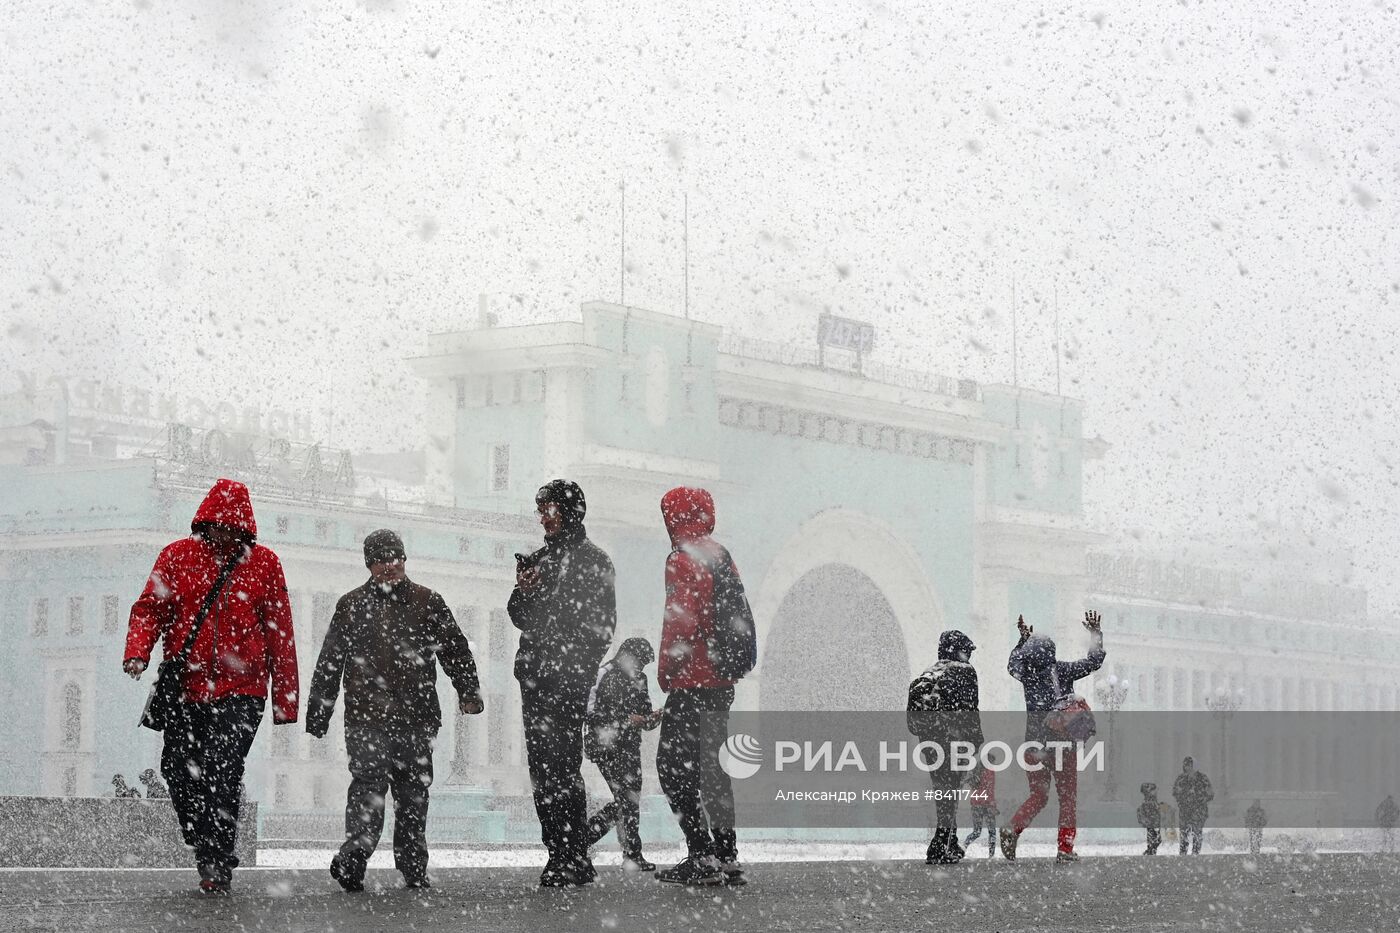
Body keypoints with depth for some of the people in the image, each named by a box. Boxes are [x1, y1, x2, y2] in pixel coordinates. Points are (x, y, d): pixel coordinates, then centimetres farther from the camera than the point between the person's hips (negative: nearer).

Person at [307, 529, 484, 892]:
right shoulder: (351, 605, 10)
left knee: (414, 793, 6)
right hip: (367, 716, -2)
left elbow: (455, 649, 14)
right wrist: (318, 713, 10)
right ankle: (352, 859, -24)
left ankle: (414, 868, 13)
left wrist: (468, 692, 1)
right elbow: (329, 663, 13)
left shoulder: (427, 602, 11)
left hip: (416, 716, 2)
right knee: (369, 783, -16)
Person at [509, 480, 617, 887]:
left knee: (563, 767, -12)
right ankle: (558, 852, 10)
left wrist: (578, 667, -13)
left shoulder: (592, 560, 0)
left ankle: (575, 858, -11)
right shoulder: (538, 559, 20)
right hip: (534, 676, 7)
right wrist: (522, 591, 3)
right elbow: (521, 617, 24)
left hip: (569, 676, -7)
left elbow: (602, 625, -5)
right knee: (541, 767, 5)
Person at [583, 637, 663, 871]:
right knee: (627, 799, -12)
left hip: (630, 746, 8)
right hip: (606, 745, -8)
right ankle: (632, 855, -9)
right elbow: (591, 713, -15)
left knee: (629, 799, 7)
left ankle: (586, 832, 22)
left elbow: (645, 718, 21)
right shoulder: (604, 677, -9)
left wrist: (652, 718, -3)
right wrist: (625, 720, -21)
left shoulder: (639, 680, 16)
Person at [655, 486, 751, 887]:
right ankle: (726, 857, 14)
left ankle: (702, 855, -11)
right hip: (722, 679, 9)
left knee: (673, 766, -5)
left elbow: (681, 620, -20)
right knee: (711, 765, 13)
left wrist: (666, 669, -12)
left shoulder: (684, 559, -13)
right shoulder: (721, 557, 15)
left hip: (692, 683, -9)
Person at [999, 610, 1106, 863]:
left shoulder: (1026, 672, 0)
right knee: (1067, 796, 6)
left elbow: (1012, 664, 24)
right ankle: (1065, 849, 2)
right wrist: (1095, 633, 13)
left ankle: (1013, 828, -12)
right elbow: (1094, 660, -1)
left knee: (1039, 794, 12)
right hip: (1063, 742, -3)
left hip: (1035, 744, 3)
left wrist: (1024, 639, 33)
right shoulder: (1062, 671, -9)